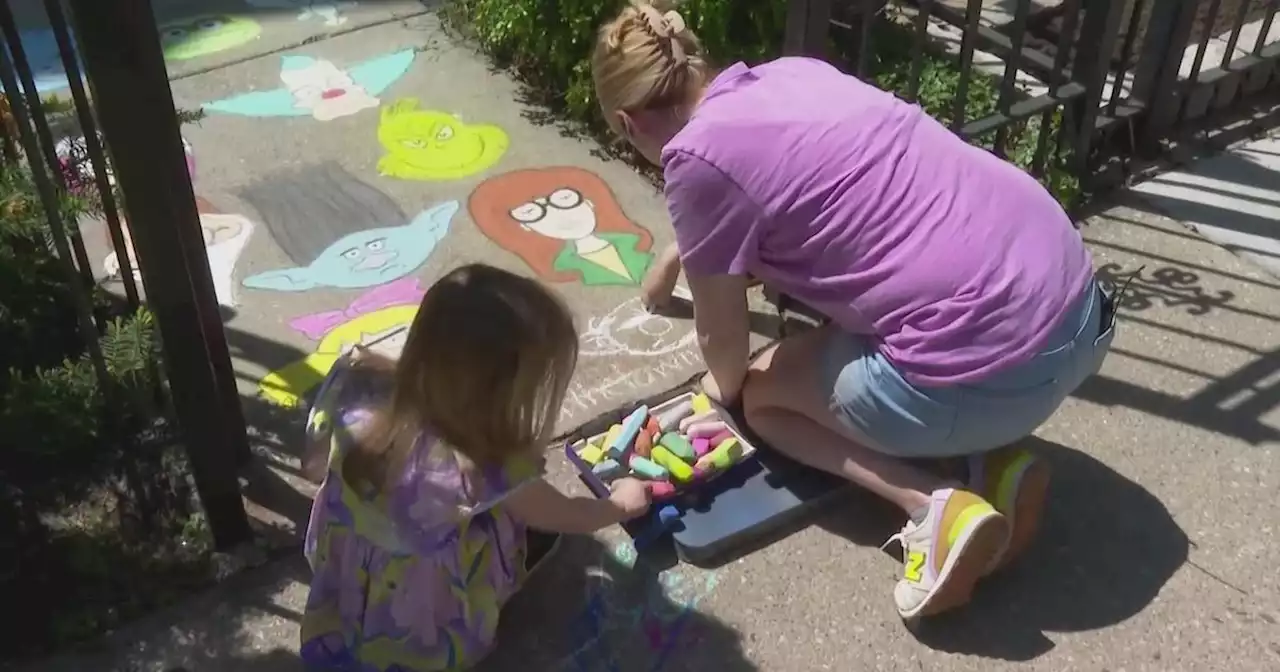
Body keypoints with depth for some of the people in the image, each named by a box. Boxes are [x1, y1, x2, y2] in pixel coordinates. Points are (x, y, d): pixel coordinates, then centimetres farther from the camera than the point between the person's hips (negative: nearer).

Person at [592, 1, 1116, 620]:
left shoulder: (698, 157, -8)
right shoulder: (791, 72, 14)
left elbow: (724, 346, 3)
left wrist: (724, 384, 26)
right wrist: (672, 261, 50)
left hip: (992, 368, -8)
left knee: (760, 391, 17)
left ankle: (934, 504, -2)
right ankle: (992, 464, 12)